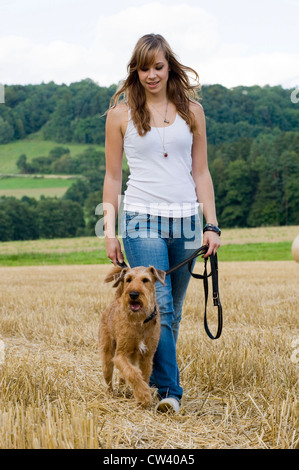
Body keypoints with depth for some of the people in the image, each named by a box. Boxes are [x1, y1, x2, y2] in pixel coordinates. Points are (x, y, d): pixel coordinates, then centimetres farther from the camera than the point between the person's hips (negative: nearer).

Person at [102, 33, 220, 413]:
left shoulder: (191, 111, 9)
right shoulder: (121, 113, 3)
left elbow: (200, 172, 11)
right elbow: (113, 176, 6)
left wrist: (211, 225, 4)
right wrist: (109, 231, 1)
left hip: (185, 221, 3)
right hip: (142, 219, -3)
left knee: (172, 312, 9)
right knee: (158, 307, -14)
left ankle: (155, 378, 23)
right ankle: (168, 390, -10)